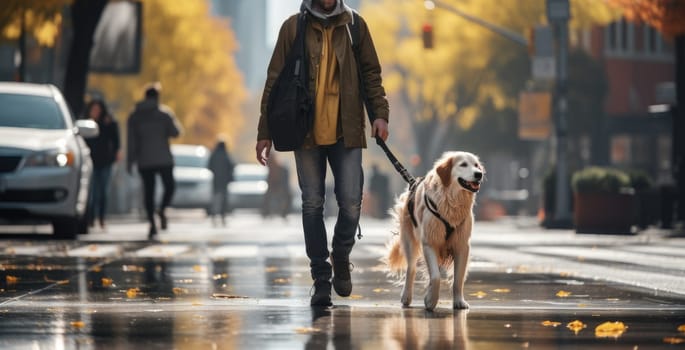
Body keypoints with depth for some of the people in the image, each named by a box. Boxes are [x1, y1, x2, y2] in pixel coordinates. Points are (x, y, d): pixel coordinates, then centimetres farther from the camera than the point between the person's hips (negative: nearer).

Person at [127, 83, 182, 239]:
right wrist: (173, 118, 14)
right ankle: (162, 209, -16)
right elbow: (175, 132, -3)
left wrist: (130, 162, 7)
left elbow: (131, 142, 3)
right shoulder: (165, 113, -4)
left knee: (148, 191, 3)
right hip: (164, 159, -2)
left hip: (144, 161, 2)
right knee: (169, 186, 12)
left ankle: (152, 225, -6)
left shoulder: (134, 116, 5)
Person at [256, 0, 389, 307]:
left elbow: (371, 73, 11)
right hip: (306, 132, 0)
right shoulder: (293, 27, 3)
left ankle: (341, 256, 21)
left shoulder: (354, 26, 7)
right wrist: (265, 132, 2)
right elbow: (274, 81, 5)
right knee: (312, 205, 1)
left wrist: (380, 113, -4)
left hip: (346, 132, 0)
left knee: (351, 203, -6)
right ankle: (321, 277, 10)